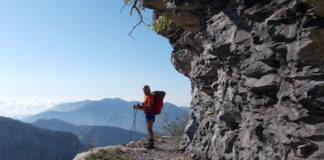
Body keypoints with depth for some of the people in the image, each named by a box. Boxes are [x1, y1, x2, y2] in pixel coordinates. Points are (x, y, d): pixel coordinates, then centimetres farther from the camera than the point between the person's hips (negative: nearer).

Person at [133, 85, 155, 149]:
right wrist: (137, 107, 11)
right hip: (147, 114, 10)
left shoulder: (150, 96, -11)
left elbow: (150, 106, -23)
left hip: (150, 114, -10)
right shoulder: (146, 96, 18)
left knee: (149, 129, -12)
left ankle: (151, 144, -11)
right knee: (148, 129, 13)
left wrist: (140, 106, -28)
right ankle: (150, 143, 21)